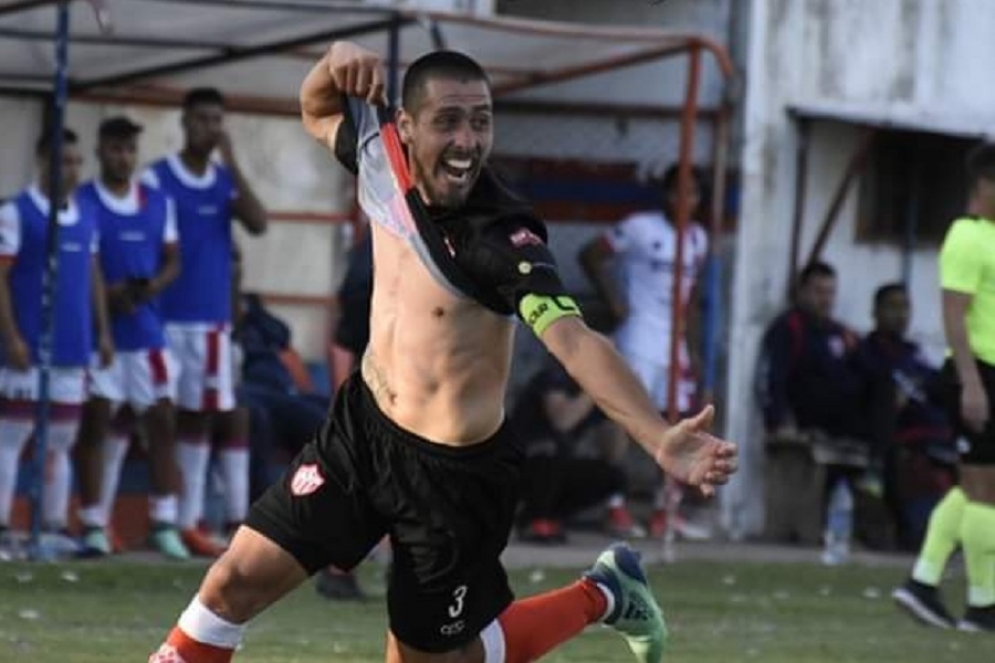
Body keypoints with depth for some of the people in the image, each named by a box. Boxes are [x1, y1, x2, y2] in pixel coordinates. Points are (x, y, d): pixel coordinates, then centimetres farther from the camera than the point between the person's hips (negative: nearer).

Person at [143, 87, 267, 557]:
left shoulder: (225, 182, 10)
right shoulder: (156, 180, -4)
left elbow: (258, 224, -5)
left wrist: (232, 165, -10)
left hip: (212, 319, 5)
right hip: (165, 318, -5)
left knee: (198, 416, 4)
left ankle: (186, 521, 6)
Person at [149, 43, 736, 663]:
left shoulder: (503, 238, -27)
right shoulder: (382, 154, -8)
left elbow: (575, 342, -39)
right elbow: (318, 112, 16)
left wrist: (660, 438, -55)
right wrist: (338, 61, -8)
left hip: (454, 472, -6)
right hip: (361, 427, 6)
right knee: (237, 581, 0)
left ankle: (602, 596, 29)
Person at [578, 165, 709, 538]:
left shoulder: (697, 238, 12)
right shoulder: (641, 228, -7)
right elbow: (590, 256, -6)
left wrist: (694, 352, 14)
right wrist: (614, 302, -9)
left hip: (675, 344, 7)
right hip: (639, 338, -7)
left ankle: (663, 510, 10)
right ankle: (616, 508, -9)